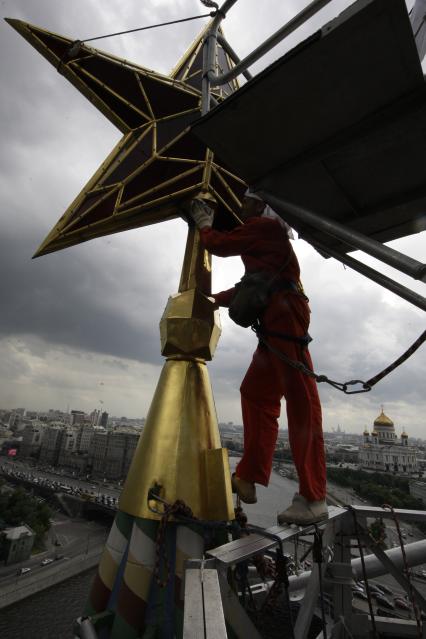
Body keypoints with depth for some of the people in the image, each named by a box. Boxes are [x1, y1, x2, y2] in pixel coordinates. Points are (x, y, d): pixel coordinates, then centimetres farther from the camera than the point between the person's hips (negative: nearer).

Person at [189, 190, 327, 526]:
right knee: (256, 393, 7)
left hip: (284, 314, -10)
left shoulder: (264, 226, 4)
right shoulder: (269, 237, 33)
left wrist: (203, 222, 21)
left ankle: (314, 498, -6)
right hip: (277, 321, 10)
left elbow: (220, 245, 0)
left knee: (300, 400, -12)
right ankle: (249, 477, 13)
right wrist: (212, 299, 35)